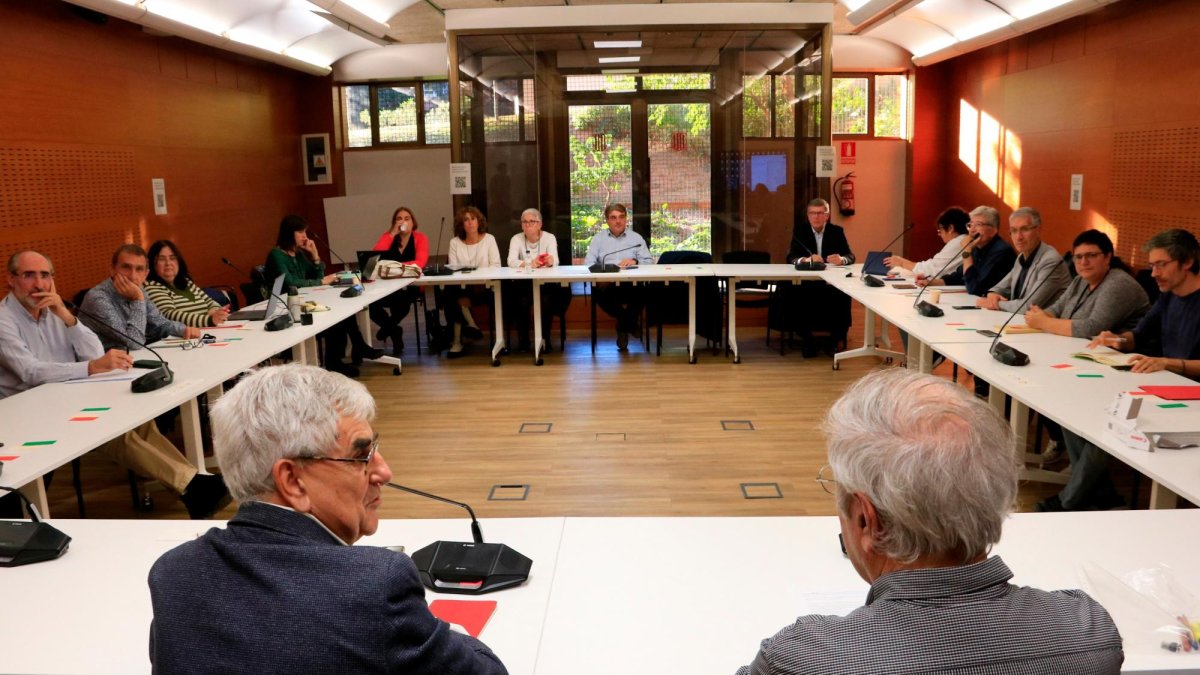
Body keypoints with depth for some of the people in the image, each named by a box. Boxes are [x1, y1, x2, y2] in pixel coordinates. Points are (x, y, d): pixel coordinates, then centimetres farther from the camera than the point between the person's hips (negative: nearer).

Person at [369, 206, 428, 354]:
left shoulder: (420, 238, -1)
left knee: (400, 299, -36)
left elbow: (420, 263, -18)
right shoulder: (387, 236, 6)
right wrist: (392, 234, -13)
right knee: (370, 301, -26)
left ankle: (388, 327, -1)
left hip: (411, 286, -3)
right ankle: (394, 331, 5)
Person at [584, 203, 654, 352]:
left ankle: (623, 325, -4)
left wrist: (635, 261, -15)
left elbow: (649, 261, 7)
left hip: (631, 283, -1)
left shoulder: (636, 238, 18)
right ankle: (629, 321, -7)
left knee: (642, 292, -34)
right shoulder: (598, 238, 17)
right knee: (598, 291, -34)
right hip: (606, 283, 1)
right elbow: (588, 263, 4)